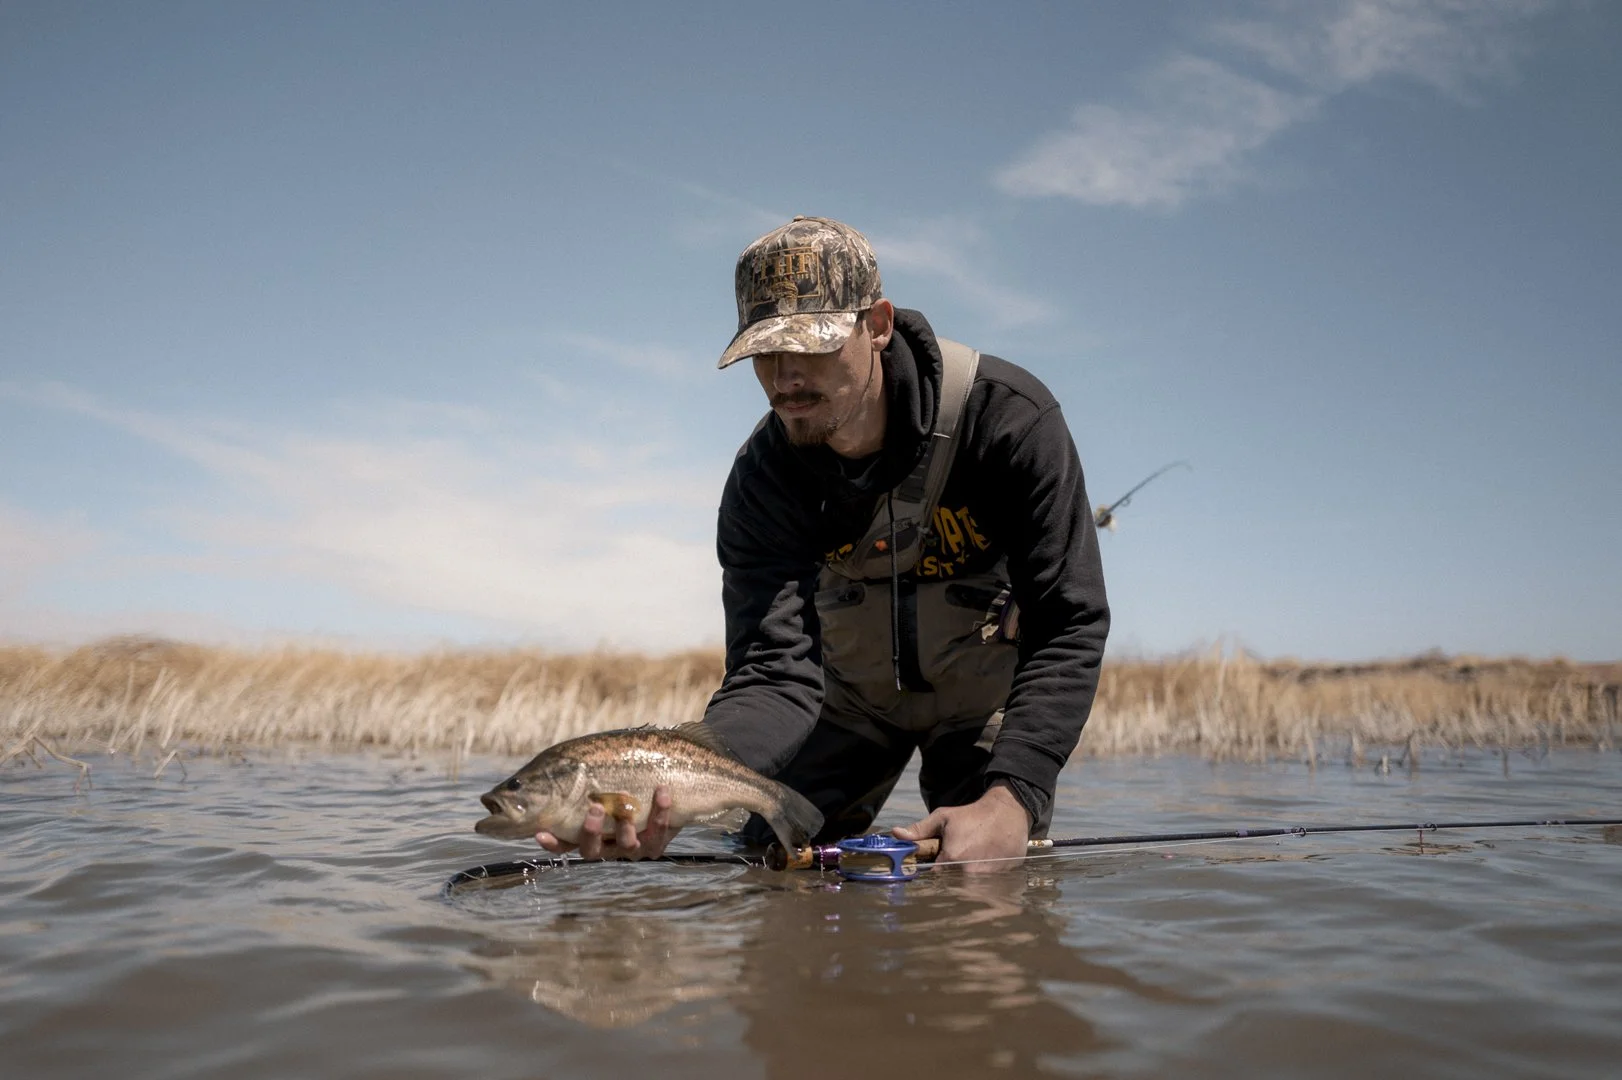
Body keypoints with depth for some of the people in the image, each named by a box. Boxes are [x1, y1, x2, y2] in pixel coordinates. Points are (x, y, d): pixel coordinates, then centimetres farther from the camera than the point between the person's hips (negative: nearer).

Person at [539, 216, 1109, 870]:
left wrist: (1011, 800, -44)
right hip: (853, 691, 2)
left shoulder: (1009, 416, -30)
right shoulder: (762, 479, -23)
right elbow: (777, 674, -31)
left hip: (988, 687, -1)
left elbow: (1069, 626, -30)